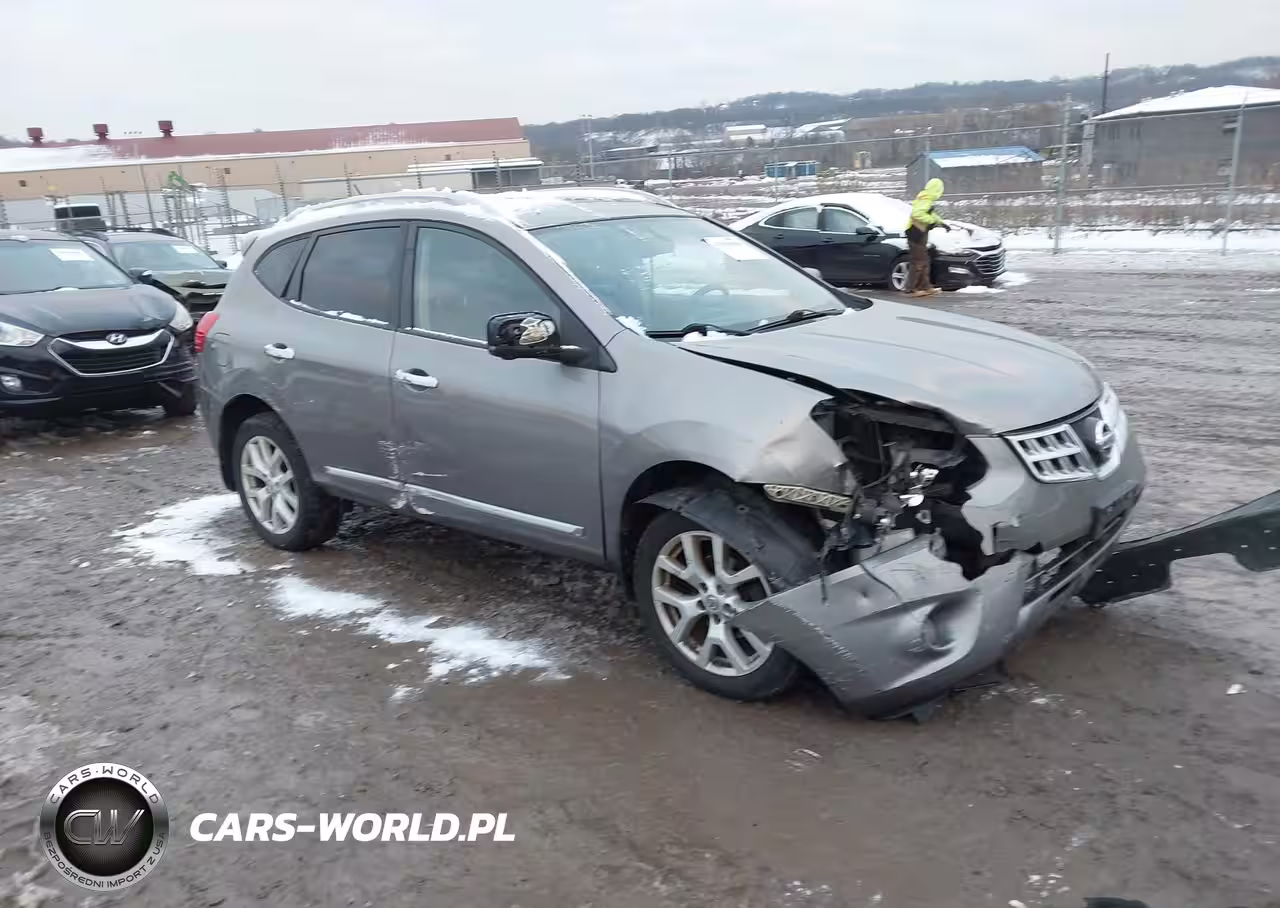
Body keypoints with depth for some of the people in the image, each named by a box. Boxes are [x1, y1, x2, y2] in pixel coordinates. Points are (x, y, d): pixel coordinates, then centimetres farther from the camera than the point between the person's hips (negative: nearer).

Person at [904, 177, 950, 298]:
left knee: (924, 261, 14)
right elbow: (917, 213, -31)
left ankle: (925, 287, 19)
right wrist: (932, 221, -25)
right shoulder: (926, 199, -17)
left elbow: (930, 214, 29)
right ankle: (911, 288, -5)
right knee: (918, 262, -8)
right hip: (916, 232, -11)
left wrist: (941, 223, 27)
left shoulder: (927, 199, 15)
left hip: (920, 232, 11)